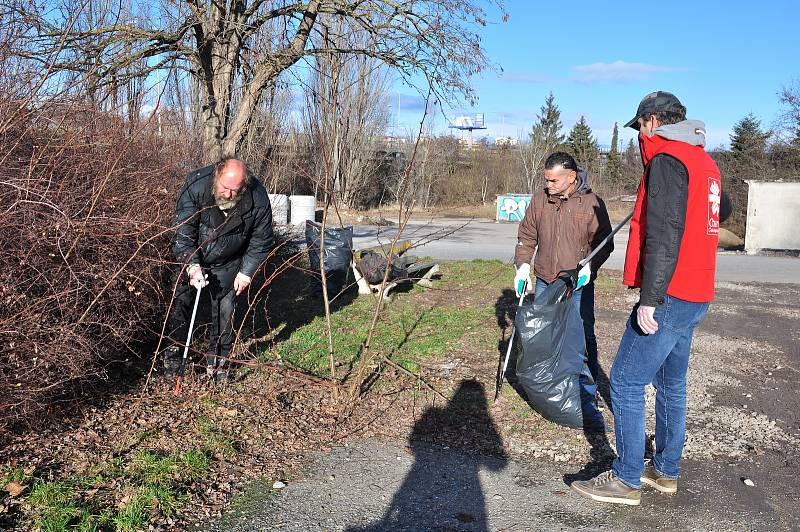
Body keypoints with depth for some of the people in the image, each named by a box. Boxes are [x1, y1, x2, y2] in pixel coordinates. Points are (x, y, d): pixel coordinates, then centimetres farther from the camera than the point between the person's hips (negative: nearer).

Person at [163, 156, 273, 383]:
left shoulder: (258, 199, -26)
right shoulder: (196, 185, -30)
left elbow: (261, 240, -10)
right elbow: (183, 232, -24)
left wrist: (246, 272, -11)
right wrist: (192, 267, -31)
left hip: (227, 263, 0)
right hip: (191, 258, 0)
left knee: (225, 309, 0)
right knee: (181, 301, 4)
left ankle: (218, 358, 15)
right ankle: (174, 349, 22)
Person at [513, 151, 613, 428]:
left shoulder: (592, 203, -8)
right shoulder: (539, 200, 2)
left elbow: (604, 243, -3)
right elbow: (526, 237, 10)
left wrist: (589, 266, -20)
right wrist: (523, 265, -4)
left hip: (579, 287, -3)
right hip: (544, 284, 4)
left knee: (584, 341, -3)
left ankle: (587, 401, 5)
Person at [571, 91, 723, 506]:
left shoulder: (667, 159, -14)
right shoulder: (705, 163, 16)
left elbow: (663, 235, -22)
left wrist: (650, 298, -23)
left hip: (668, 297, -10)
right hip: (695, 297, 10)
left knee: (626, 383, -3)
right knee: (671, 384, 17)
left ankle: (626, 480, 4)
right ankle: (665, 471, 28)